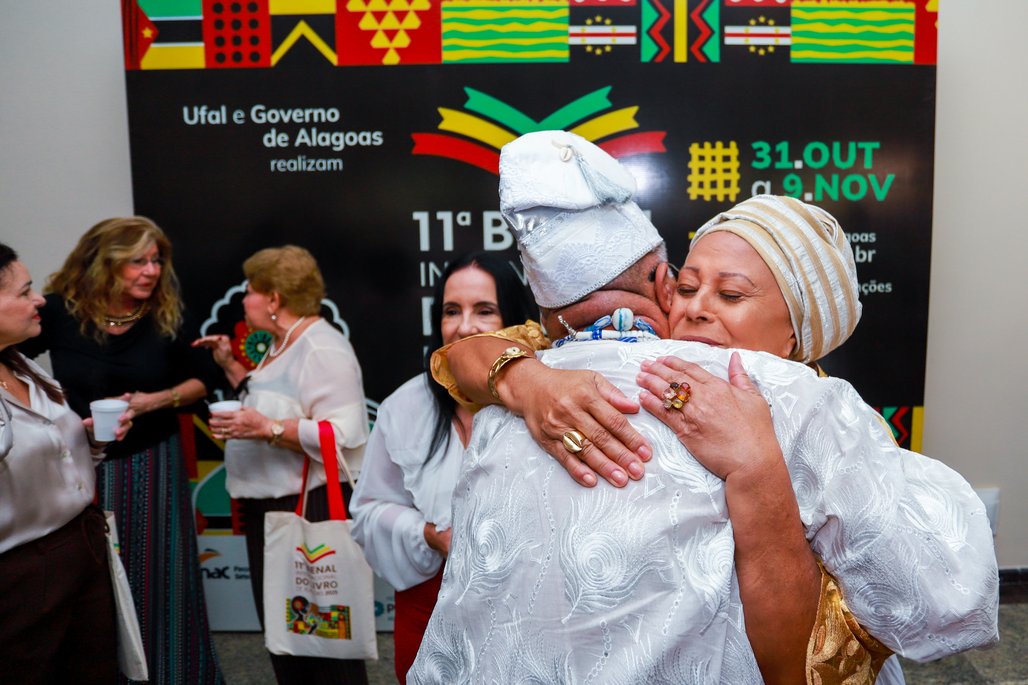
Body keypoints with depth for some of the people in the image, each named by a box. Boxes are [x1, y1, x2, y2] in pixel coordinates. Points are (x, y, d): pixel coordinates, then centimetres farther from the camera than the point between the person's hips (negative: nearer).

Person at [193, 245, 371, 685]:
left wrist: (267, 429, -29)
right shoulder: (280, 346, 14)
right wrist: (230, 366, 17)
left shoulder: (322, 349, -17)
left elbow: (343, 436, -25)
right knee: (280, 625, 20)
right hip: (267, 506, 10)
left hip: (309, 508, -10)